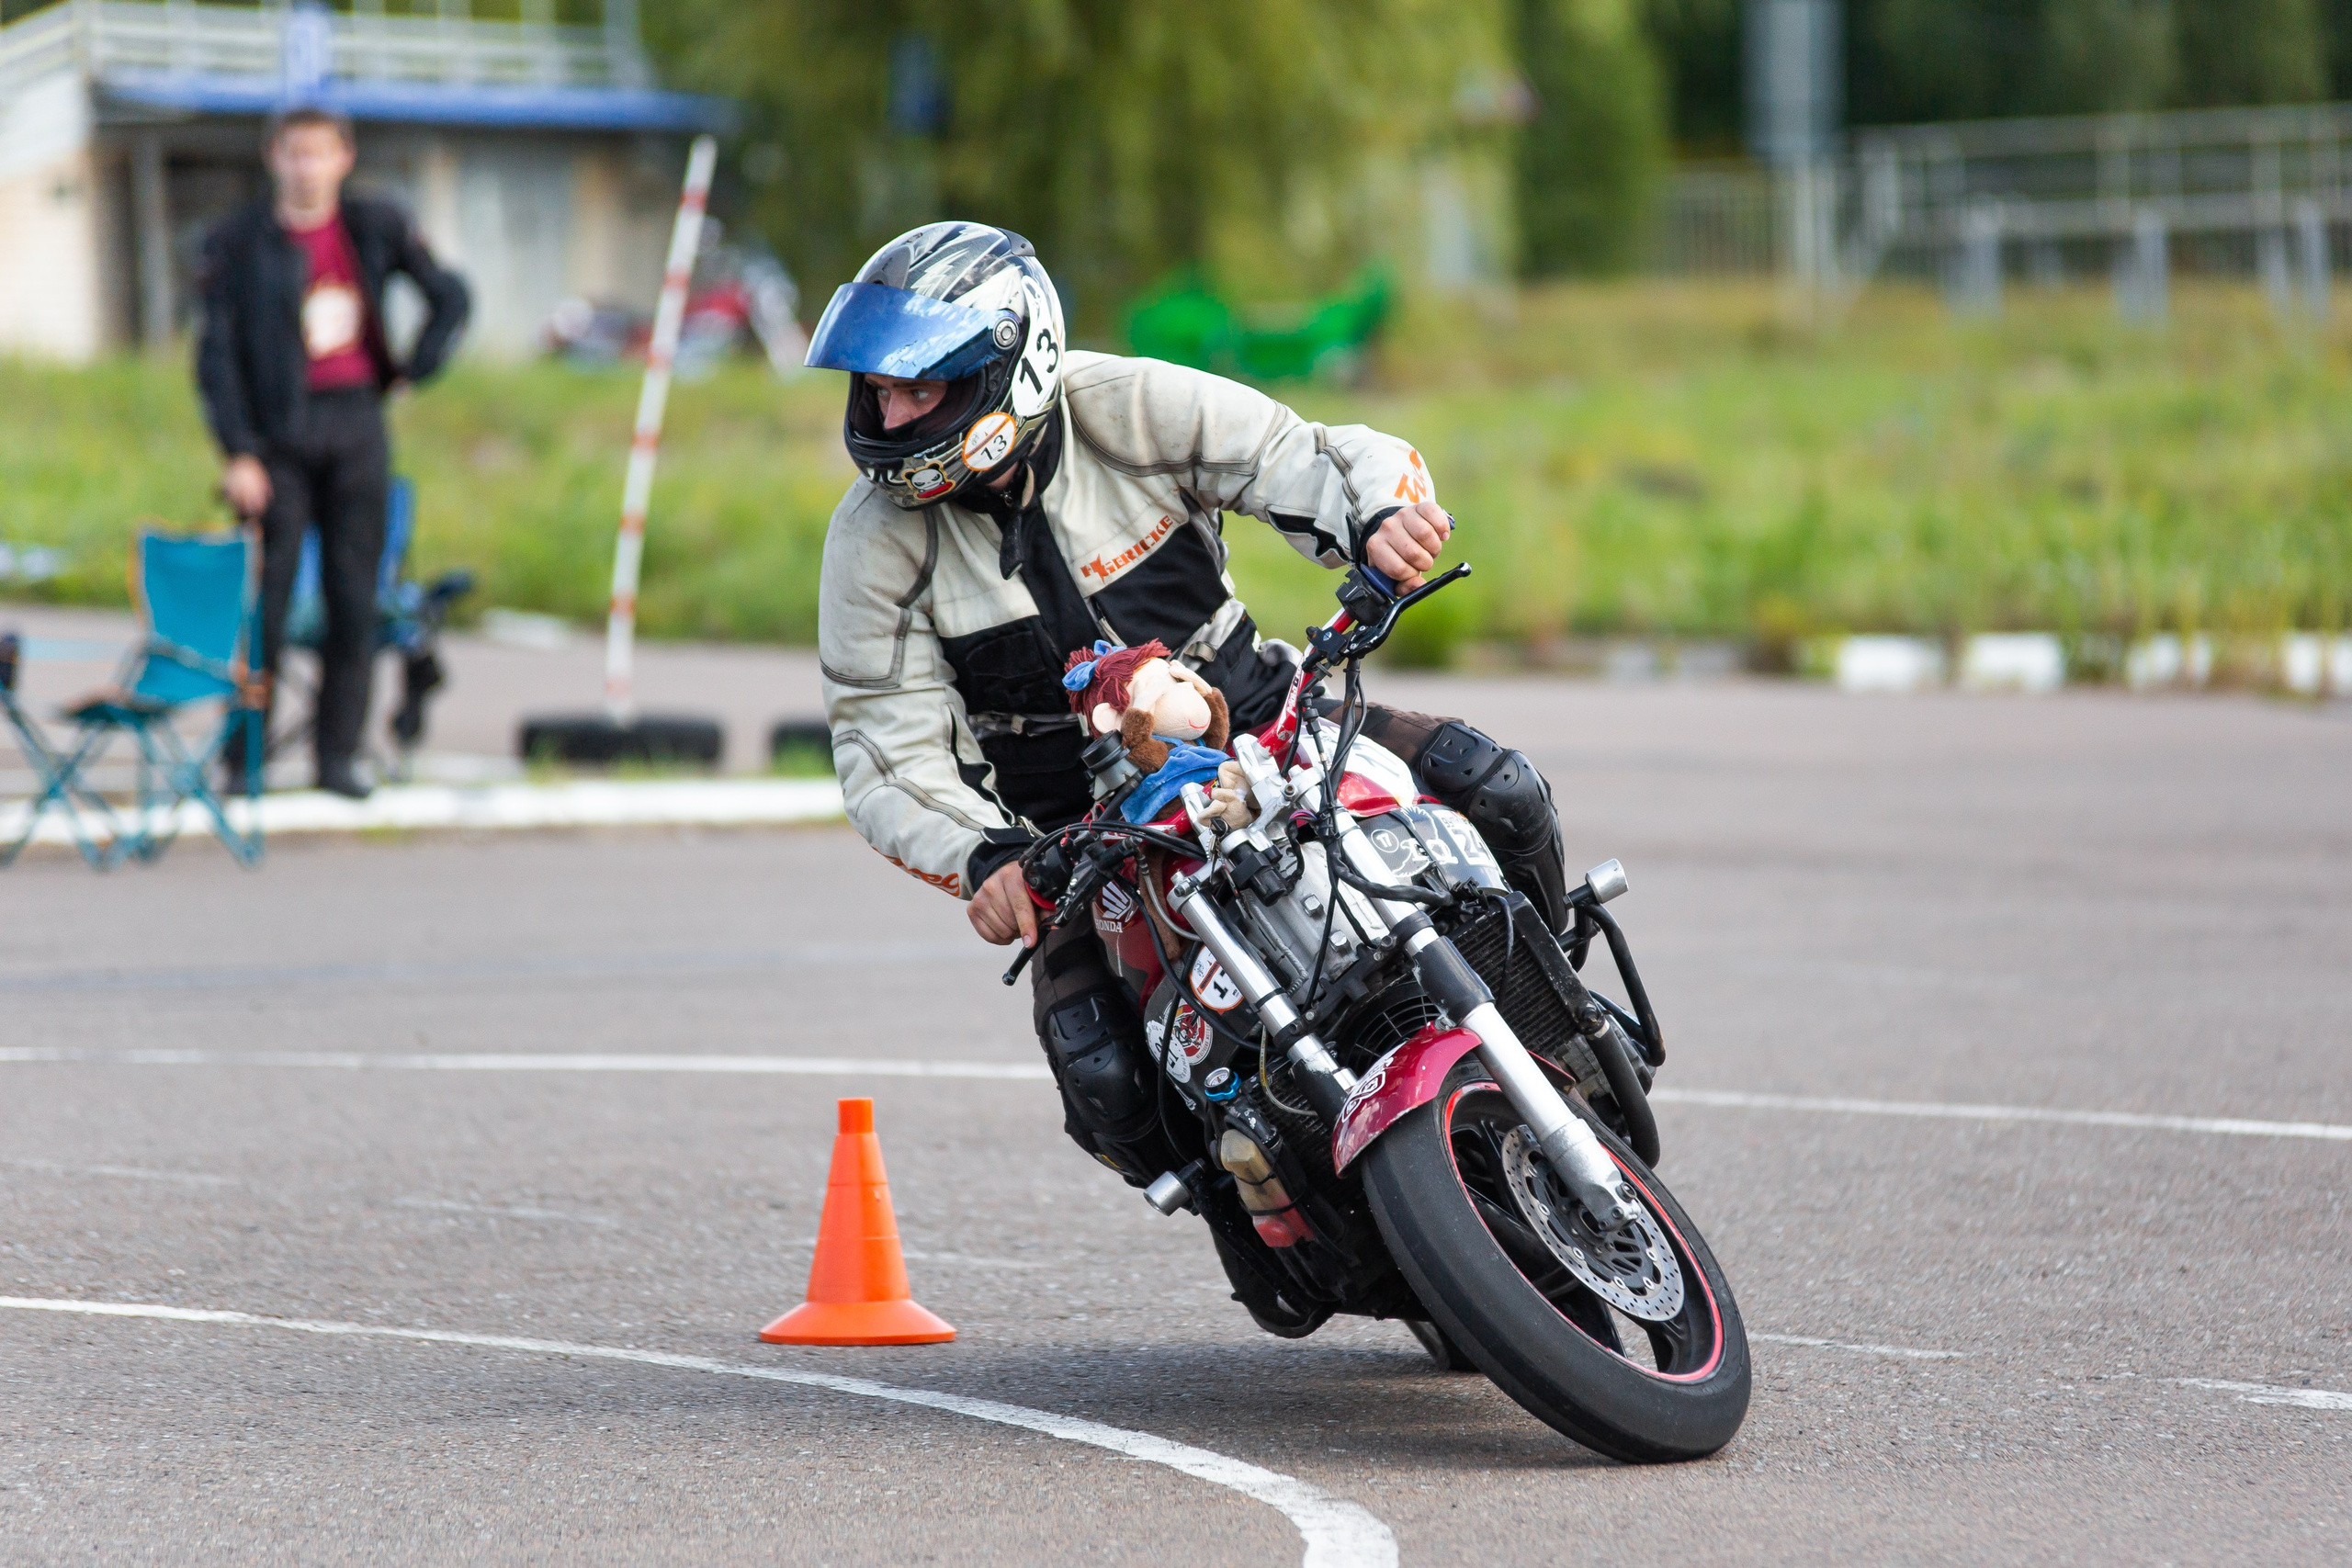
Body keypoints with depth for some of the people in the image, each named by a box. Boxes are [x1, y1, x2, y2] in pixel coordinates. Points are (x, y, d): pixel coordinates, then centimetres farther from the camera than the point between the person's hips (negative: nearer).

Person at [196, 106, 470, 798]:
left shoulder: (376, 227, 6)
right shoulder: (238, 242, -2)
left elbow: (450, 296, 17)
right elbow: (217, 356, -4)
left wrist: (414, 369, 8)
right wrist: (237, 453, -11)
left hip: (356, 424, 3)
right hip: (278, 431, -3)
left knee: (354, 597, 2)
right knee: (266, 597, -5)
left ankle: (337, 754, 8)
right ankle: (243, 758, 2)